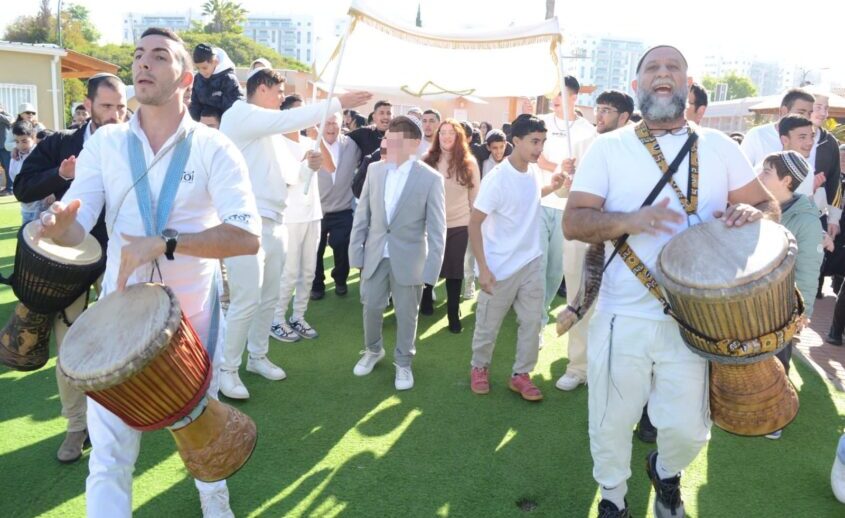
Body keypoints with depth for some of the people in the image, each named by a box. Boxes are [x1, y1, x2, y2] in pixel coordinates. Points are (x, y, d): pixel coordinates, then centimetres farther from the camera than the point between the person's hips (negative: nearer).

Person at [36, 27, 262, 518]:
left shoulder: (213, 147, -10)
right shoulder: (105, 142, 0)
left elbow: (247, 236, -21)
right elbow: (76, 227, -6)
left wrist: (164, 243, -30)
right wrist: (59, 223, -30)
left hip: (193, 313, -1)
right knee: (109, 449, 4)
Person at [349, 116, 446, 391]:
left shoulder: (431, 179, -12)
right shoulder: (374, 170, -1)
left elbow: (436, 229, -10)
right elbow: (362, 215, 5)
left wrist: (430, 269, -12)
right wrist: (356, 252, 2)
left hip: (408, 259, -3)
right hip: (375, 255, 3)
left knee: (406, 313, 10)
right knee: (371, 307, 14)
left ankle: (403, 363, 31)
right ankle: (373, 350, 41)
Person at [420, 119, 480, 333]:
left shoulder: (469, 163, -2)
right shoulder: (427, 159, -3)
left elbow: (475, 196, 4)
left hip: (459, 225, 0)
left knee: (454, 270, 6)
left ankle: (454, 315, 18)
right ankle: (425, 302, 37)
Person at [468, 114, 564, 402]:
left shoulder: (534, 171, -1)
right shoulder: (497, 179, -21)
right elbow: (474, 223, -18)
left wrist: (552, 187, 3)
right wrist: (483, 268, -20)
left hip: (532, 261, 6)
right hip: (501, 267, -6)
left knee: (532, 321, 10)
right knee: (489, 324, 10)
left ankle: (520, 375, 26)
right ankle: (479, 368, 33)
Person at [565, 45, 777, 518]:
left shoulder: (718, 146, 6)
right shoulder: (608, 147, 0)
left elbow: (770, 205, 10)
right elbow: (573, 221, -7)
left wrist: (753, 214, -14)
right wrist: (630, 220, -26)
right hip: (622, 318, -1)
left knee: (688, 431, 9)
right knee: (610, 425, 10)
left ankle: (666, 473, 45)